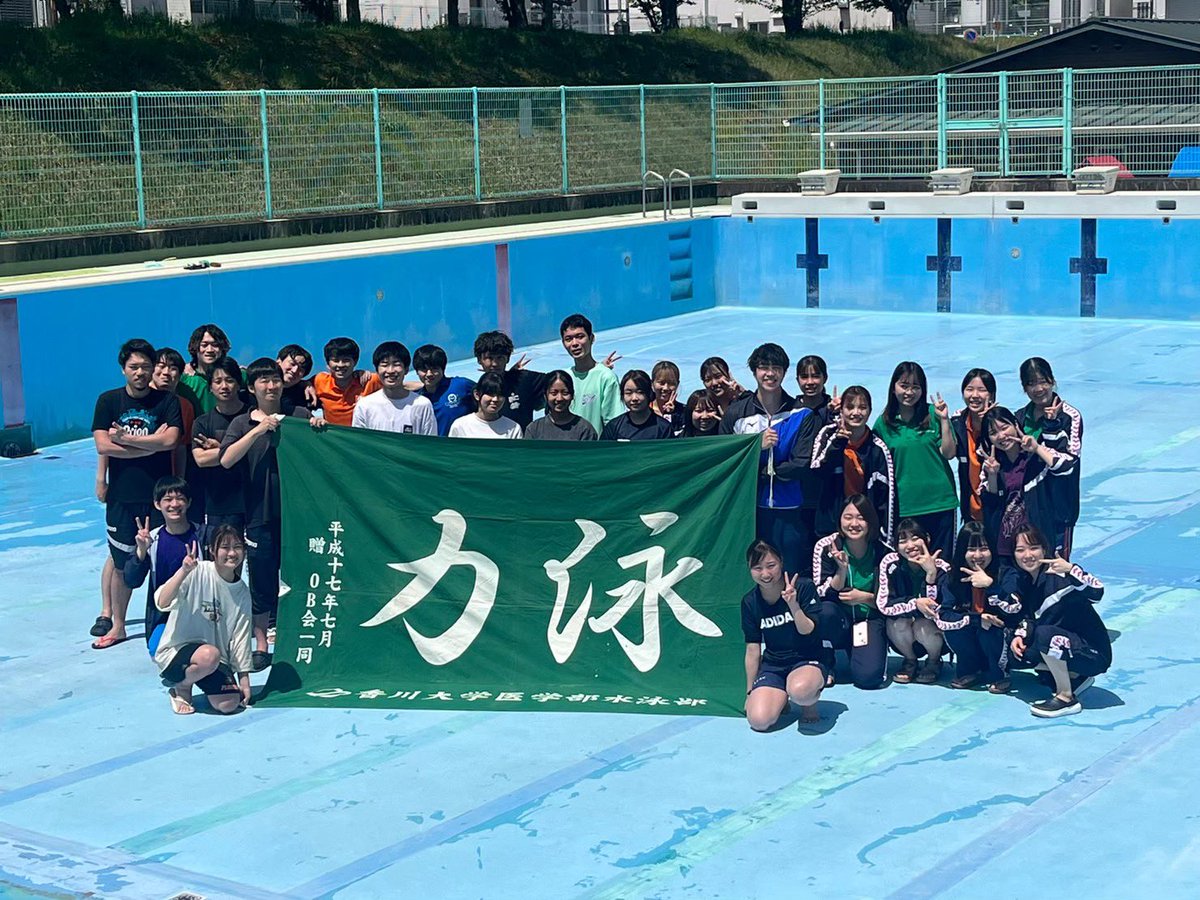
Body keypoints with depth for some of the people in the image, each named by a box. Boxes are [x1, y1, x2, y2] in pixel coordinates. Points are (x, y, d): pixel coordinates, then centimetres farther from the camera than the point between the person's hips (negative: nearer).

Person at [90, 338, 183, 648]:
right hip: (121, 495, 1)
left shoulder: (167, 401, 0)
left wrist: (125, 437, -12)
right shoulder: (108, 401, 3)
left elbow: (170, 440, -15)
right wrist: (151, 445, -11)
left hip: (159, 494, -1)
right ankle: (116, 624, 18)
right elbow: (103, 446, -9)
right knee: (120, 562, 7)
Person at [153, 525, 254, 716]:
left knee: (229, 705, -19)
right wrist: (184, 571, -37)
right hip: (176, 650, -4)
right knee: (210, 655, -37)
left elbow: (241, 638, 8)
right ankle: (181, 688, -3)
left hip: (217, 657, 4)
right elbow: (162, 603, -24)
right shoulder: (198, 572, -12)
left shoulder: (242, 593, 4)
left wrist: (244, 681, 5)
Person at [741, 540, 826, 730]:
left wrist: (794, 605, -29)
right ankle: (780, 697, 13)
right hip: (772, 666, 3)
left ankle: (810, 702, -1)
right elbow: (753, 650, 6)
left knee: (800, 691, -41)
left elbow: (807, 631, -12)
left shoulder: (803, 587, -10)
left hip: (806, 661, -3)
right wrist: (750, 692, 10)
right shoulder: (750, 602, 0)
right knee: (759, 720, -23)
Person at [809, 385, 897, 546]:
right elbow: (817, 470, -13)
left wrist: (885, 537, -4)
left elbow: (885, 496, 1)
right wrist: (837, 442, -23)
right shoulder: (829, 434, 0)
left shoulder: (878, 449, 0)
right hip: (831, 525, 0)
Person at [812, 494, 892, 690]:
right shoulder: (825, 547, -9)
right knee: (825, 610, -36)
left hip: (871, 619, 0)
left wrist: (863, 597, -17)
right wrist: (842, 569, -27)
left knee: (868, 677, -25)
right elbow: (824, 595, -13)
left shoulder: (884, 553, -7)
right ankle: (825, 664, -8)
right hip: (840, 619, 0)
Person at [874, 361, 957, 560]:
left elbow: (949, 453, -2)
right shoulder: (884, 423, 5)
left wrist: (944, 420, -11)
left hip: (939, 501, 0)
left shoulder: (933, 413, 2)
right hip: (904, 505, 1)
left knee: (941, 560, 3)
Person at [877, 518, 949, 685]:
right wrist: (915, 604, -33)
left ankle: (934, 662, 2)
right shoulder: (890, 563, -15)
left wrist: (931, 574, -35)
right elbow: (884, 605, -18)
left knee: (924, 628, -32)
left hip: (936, 630, -1)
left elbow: (934, 610, -25)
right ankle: (910, 661, 1)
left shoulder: (941, 567, -19)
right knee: (899, 624, -31)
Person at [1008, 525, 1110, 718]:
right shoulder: (1023, 580, 2)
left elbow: (1096, 593, -35)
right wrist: (1019, 636, -7)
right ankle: (1075, 676, 13)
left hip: (1093, 654, -9)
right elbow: (1029, 616, 13)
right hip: (1067, 645, 9)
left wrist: (1070, 570, -50)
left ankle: (1066, 698, -16)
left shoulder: (1058, 576, -21)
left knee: (1044, 634, -30)